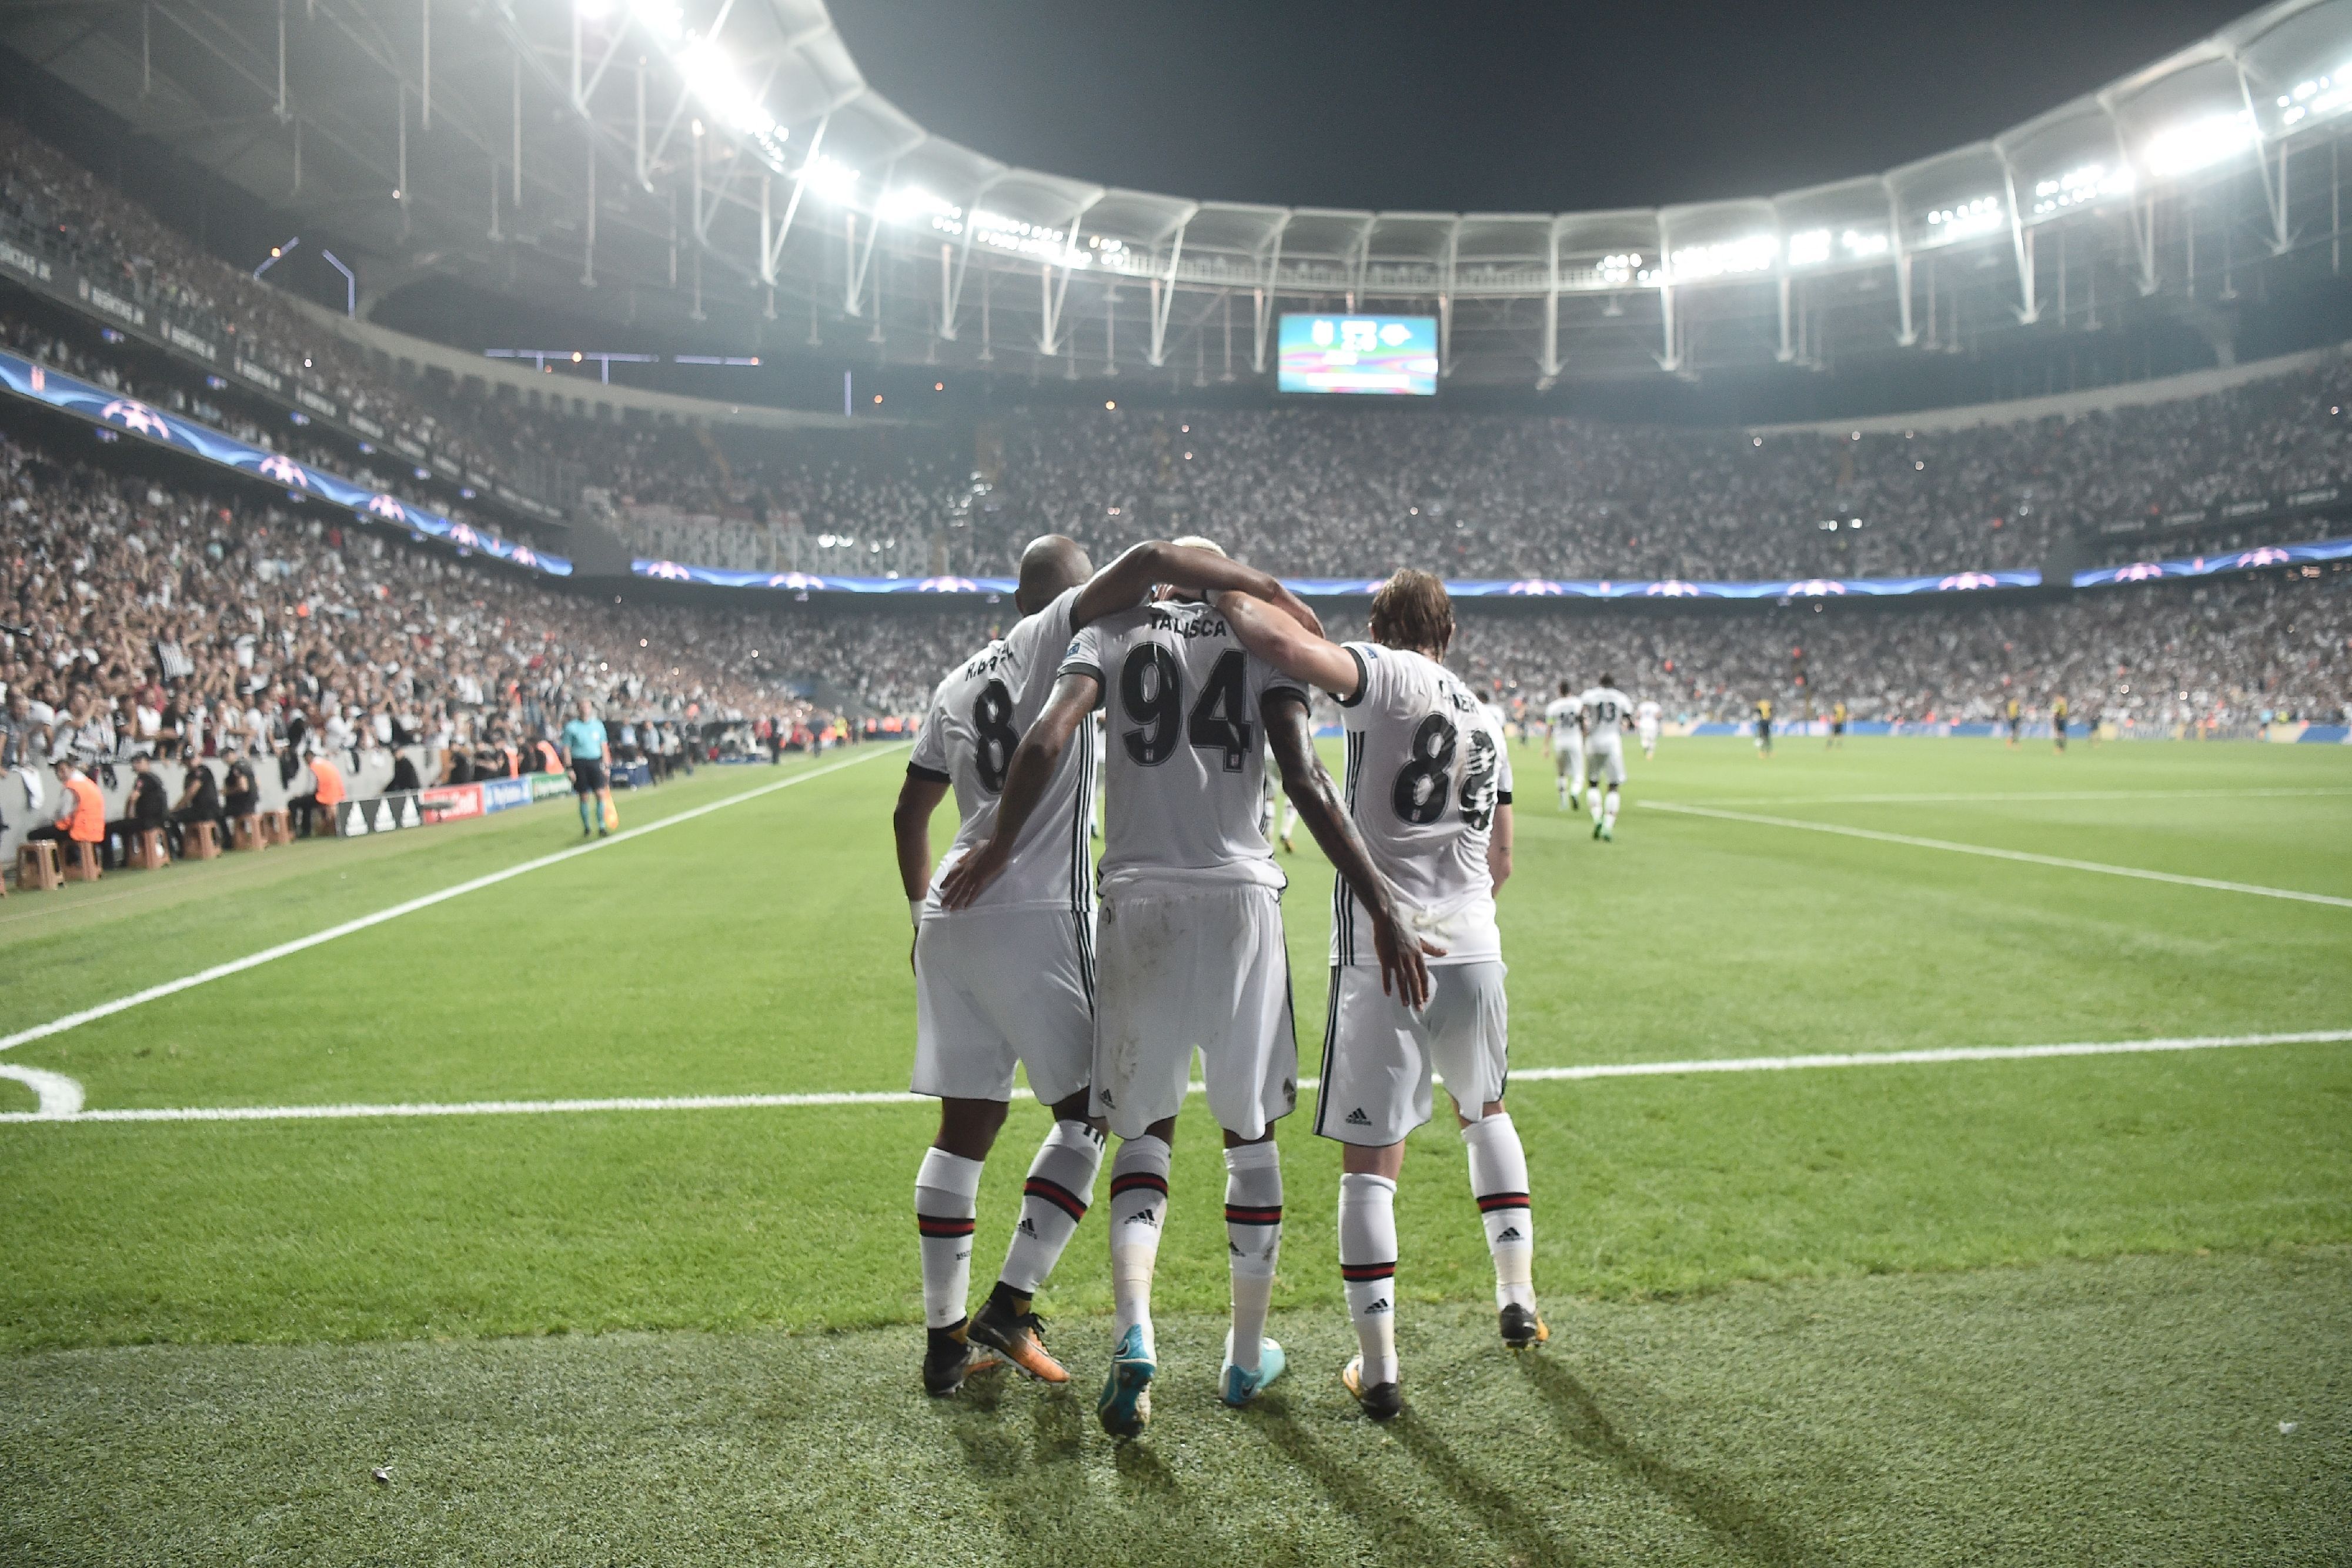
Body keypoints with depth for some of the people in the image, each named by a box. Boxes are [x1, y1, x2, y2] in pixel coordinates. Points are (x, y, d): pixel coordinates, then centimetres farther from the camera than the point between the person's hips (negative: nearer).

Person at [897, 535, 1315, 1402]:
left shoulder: (957, 681, 19)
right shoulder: (1061, 635, 0)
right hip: (1035, 916, -7)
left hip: (952, 919, 7)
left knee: (965, 1126, 12)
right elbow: (1149, 563, -17)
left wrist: (925, 914, 33)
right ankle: (1009, 1305, 1)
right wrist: (1271, 591, -9)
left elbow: (910, 813, 23)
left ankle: (946, 1339, 16)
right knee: (1086, 1111, 6)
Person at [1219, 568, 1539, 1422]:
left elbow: (1286, 647, -23)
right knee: (1484, 1110, 30)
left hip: (1381, 957, -5)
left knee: (1369, 1162, 1)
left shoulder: (1385, 677, -4)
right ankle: (1516, 1293, 32)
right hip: (1473, 950, 6)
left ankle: (1378, 1365, 2)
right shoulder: (1488, 721, 15)